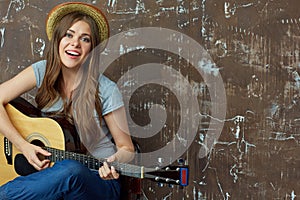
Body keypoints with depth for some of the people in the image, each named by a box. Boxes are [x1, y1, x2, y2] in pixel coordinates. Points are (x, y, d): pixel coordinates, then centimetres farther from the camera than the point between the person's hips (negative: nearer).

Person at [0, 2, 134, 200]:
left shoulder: (106, 90, -11)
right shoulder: (43, 72, -2)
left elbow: (126, 149, -3)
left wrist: (113, 163, -25)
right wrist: (23, 146, -14)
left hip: (97, 182, -1)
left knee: (71, 170, -37)